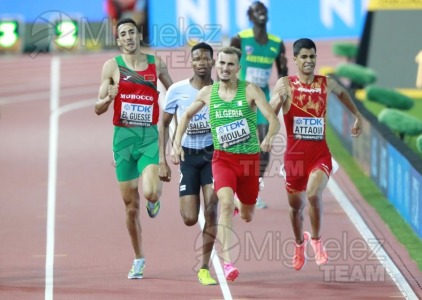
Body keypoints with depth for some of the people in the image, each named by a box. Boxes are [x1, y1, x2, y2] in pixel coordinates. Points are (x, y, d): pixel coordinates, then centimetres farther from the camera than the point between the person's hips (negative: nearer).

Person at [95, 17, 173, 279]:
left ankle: (155, 197, 14)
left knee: (149, 192, -24)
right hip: (124, 137, 0)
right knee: (131, 206, 4)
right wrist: (108, 98, -20)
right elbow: (99, 109, 1)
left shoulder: (156, 64, 5)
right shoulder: (112, 66, 2)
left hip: (150, 136, 0)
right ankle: (139, 259, 20)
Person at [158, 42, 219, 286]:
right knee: (190, 219, -5)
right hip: (189, 156, 1)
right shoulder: (178, 91, -5)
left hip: (214, 154, -1)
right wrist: (163, 161, 0)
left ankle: (205, 269, -3)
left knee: (211, 210, -15)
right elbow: (164, 124, 5)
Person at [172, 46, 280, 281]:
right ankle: (228, 262, -30)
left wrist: (270, 136, -39)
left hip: (250, 158, 0)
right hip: (223, 158, 0)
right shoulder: (207, 93, 0)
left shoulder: (250, 91, -9)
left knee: (247, 216, 15)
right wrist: (177, 143, 4)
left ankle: (241, 206, 56)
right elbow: (187, 116, 17)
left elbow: (273, 119, -18)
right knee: (226, 203, -26)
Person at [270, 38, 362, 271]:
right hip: (294, 154, 0)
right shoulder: (286, 84, -5)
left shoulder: (326, 84, 1)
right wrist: (278, 99, -30)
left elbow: (342, 93, 25)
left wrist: (358, 116, 27)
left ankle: (316, 239, 0)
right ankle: (299, 243, 44)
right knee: (296, 205, 13)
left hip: (320, 153, 0)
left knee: (314, 194, -25)